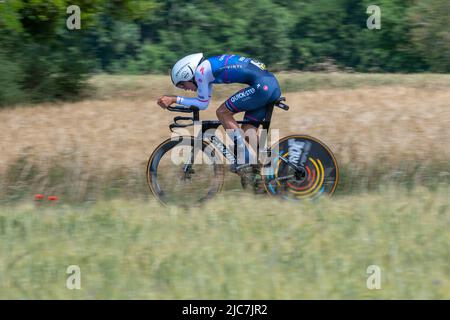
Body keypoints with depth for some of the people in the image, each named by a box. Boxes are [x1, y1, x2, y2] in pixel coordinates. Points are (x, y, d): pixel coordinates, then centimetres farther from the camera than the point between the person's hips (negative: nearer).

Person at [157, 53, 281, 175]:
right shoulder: (207, 68, 22)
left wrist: (174, 99, 3)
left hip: (262, 85, -10)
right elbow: (202, 102, 31)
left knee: (223, 112, -3)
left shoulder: (200, 70, -6)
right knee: (247, 132, 12)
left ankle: (244, 159, -4)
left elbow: (202, 104, 0)